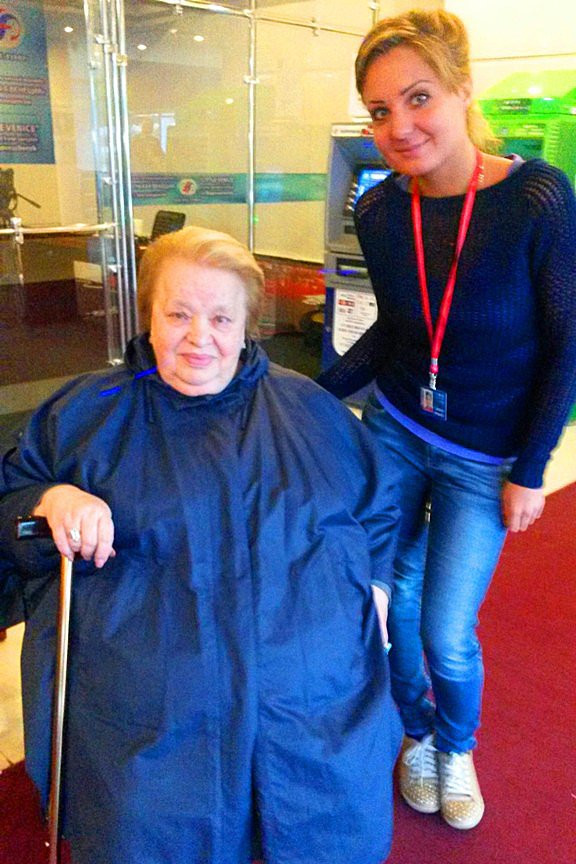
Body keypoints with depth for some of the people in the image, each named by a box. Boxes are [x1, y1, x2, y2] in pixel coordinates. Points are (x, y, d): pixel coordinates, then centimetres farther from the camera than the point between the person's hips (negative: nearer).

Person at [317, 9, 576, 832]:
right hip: (392, 431, 3)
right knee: (393, 605, 13)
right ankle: (417, 734, 44)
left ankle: (458, 748, 38)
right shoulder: (379, 211, -8)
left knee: (447, 635, 2)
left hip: (483, 460, -3)